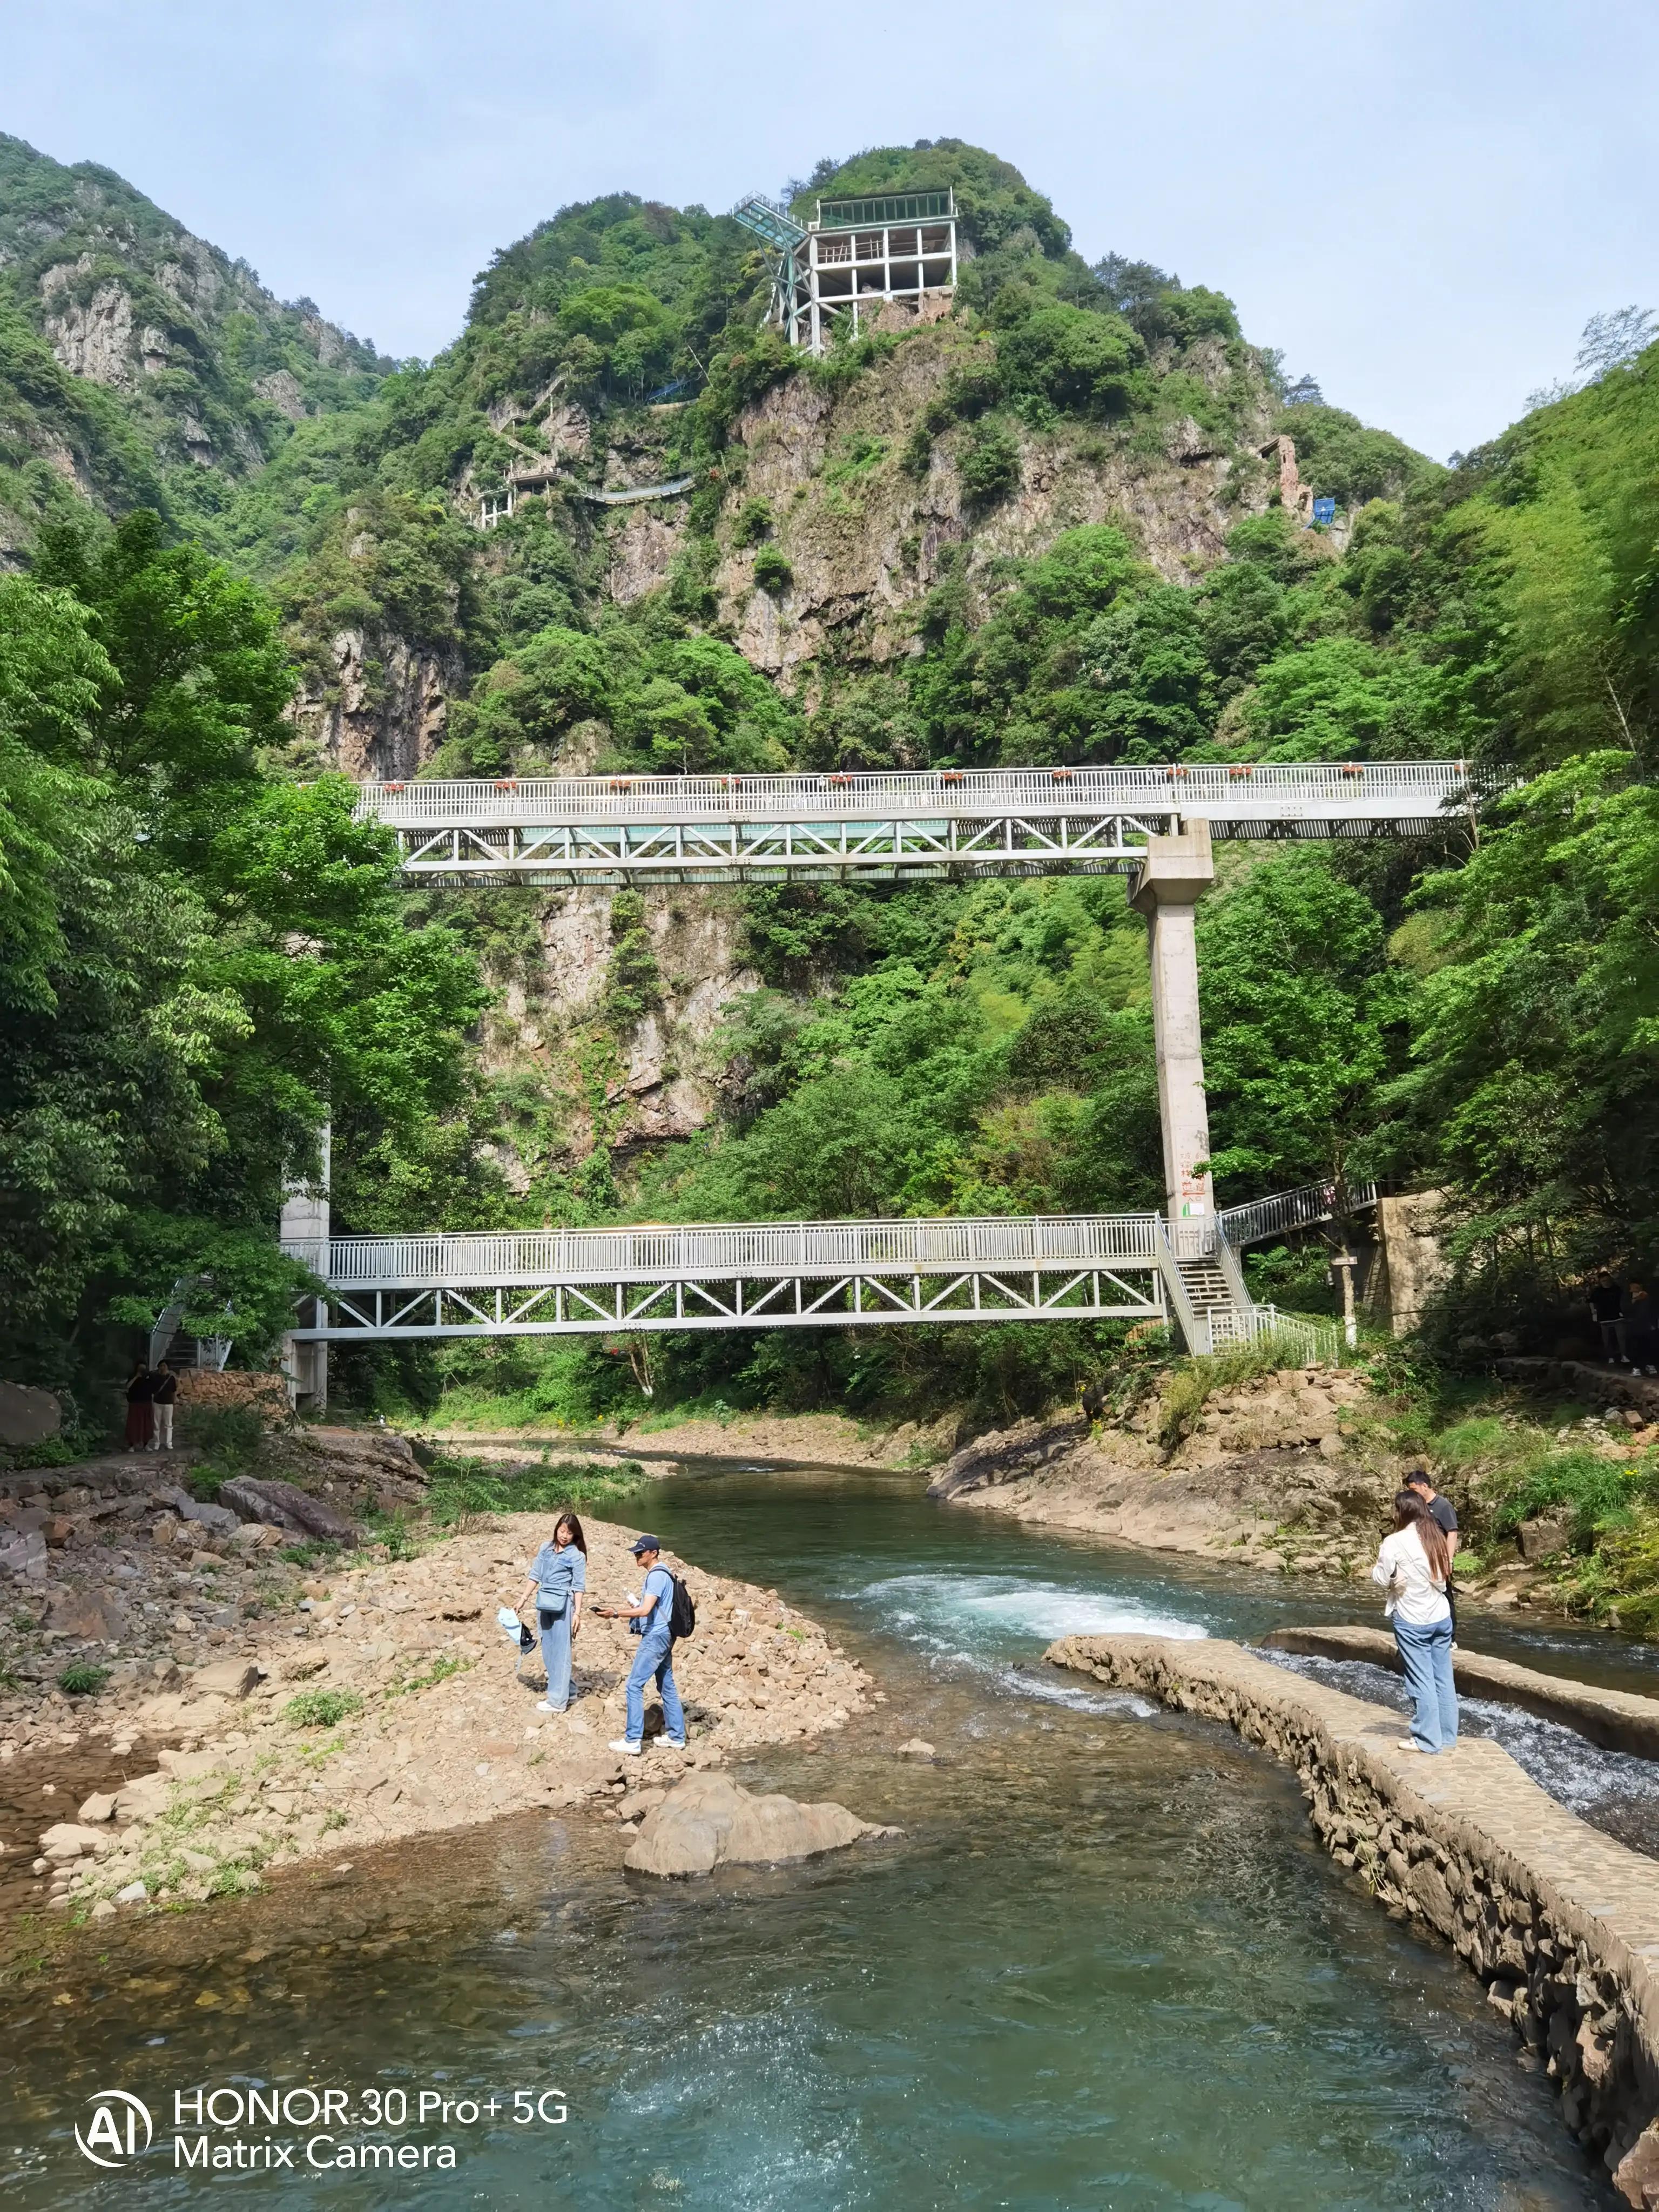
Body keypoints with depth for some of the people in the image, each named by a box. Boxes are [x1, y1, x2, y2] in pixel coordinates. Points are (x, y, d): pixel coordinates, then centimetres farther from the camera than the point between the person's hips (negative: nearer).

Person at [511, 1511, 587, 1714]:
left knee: (560, 1652, -2)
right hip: (544, 1603, 6)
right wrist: (523, 1600, 10)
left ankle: (558, 1701, 2)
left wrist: (577, 1613, -12)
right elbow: (535, 1576, 12)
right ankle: (565, 1690, 27)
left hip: (563, 1605, -6)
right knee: (548, 1651, 13)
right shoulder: (546, 1549, 9)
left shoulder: (577, 1556, -4)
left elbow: (579, 1587, -6)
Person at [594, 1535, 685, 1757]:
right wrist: (617, 1609, 11)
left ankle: (633, 1741, -5)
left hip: (655, 1637, -10)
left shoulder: (657, 1576, -18)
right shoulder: (659, 1574, 14)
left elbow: (645, 1610, -25)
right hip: (663, 1636, 10)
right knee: (667, 1686, 14)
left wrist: (616, 1613, -25)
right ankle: (676, 1737, 20)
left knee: (634, 1686, -7)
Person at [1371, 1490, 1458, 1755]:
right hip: (1441, 1616, 6)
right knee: (1444, 1679, 12)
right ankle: (1447, 1737, 21)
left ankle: (1428, 1740, 9)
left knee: (1421, 1681, 3)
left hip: (1413, 1621, -6)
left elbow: (1381, 1578, -8)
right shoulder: (1437, 1538, 3)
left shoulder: (1395, 1543, -15)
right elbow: (1445, 1576, 9)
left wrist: (1381, 1559, 8)